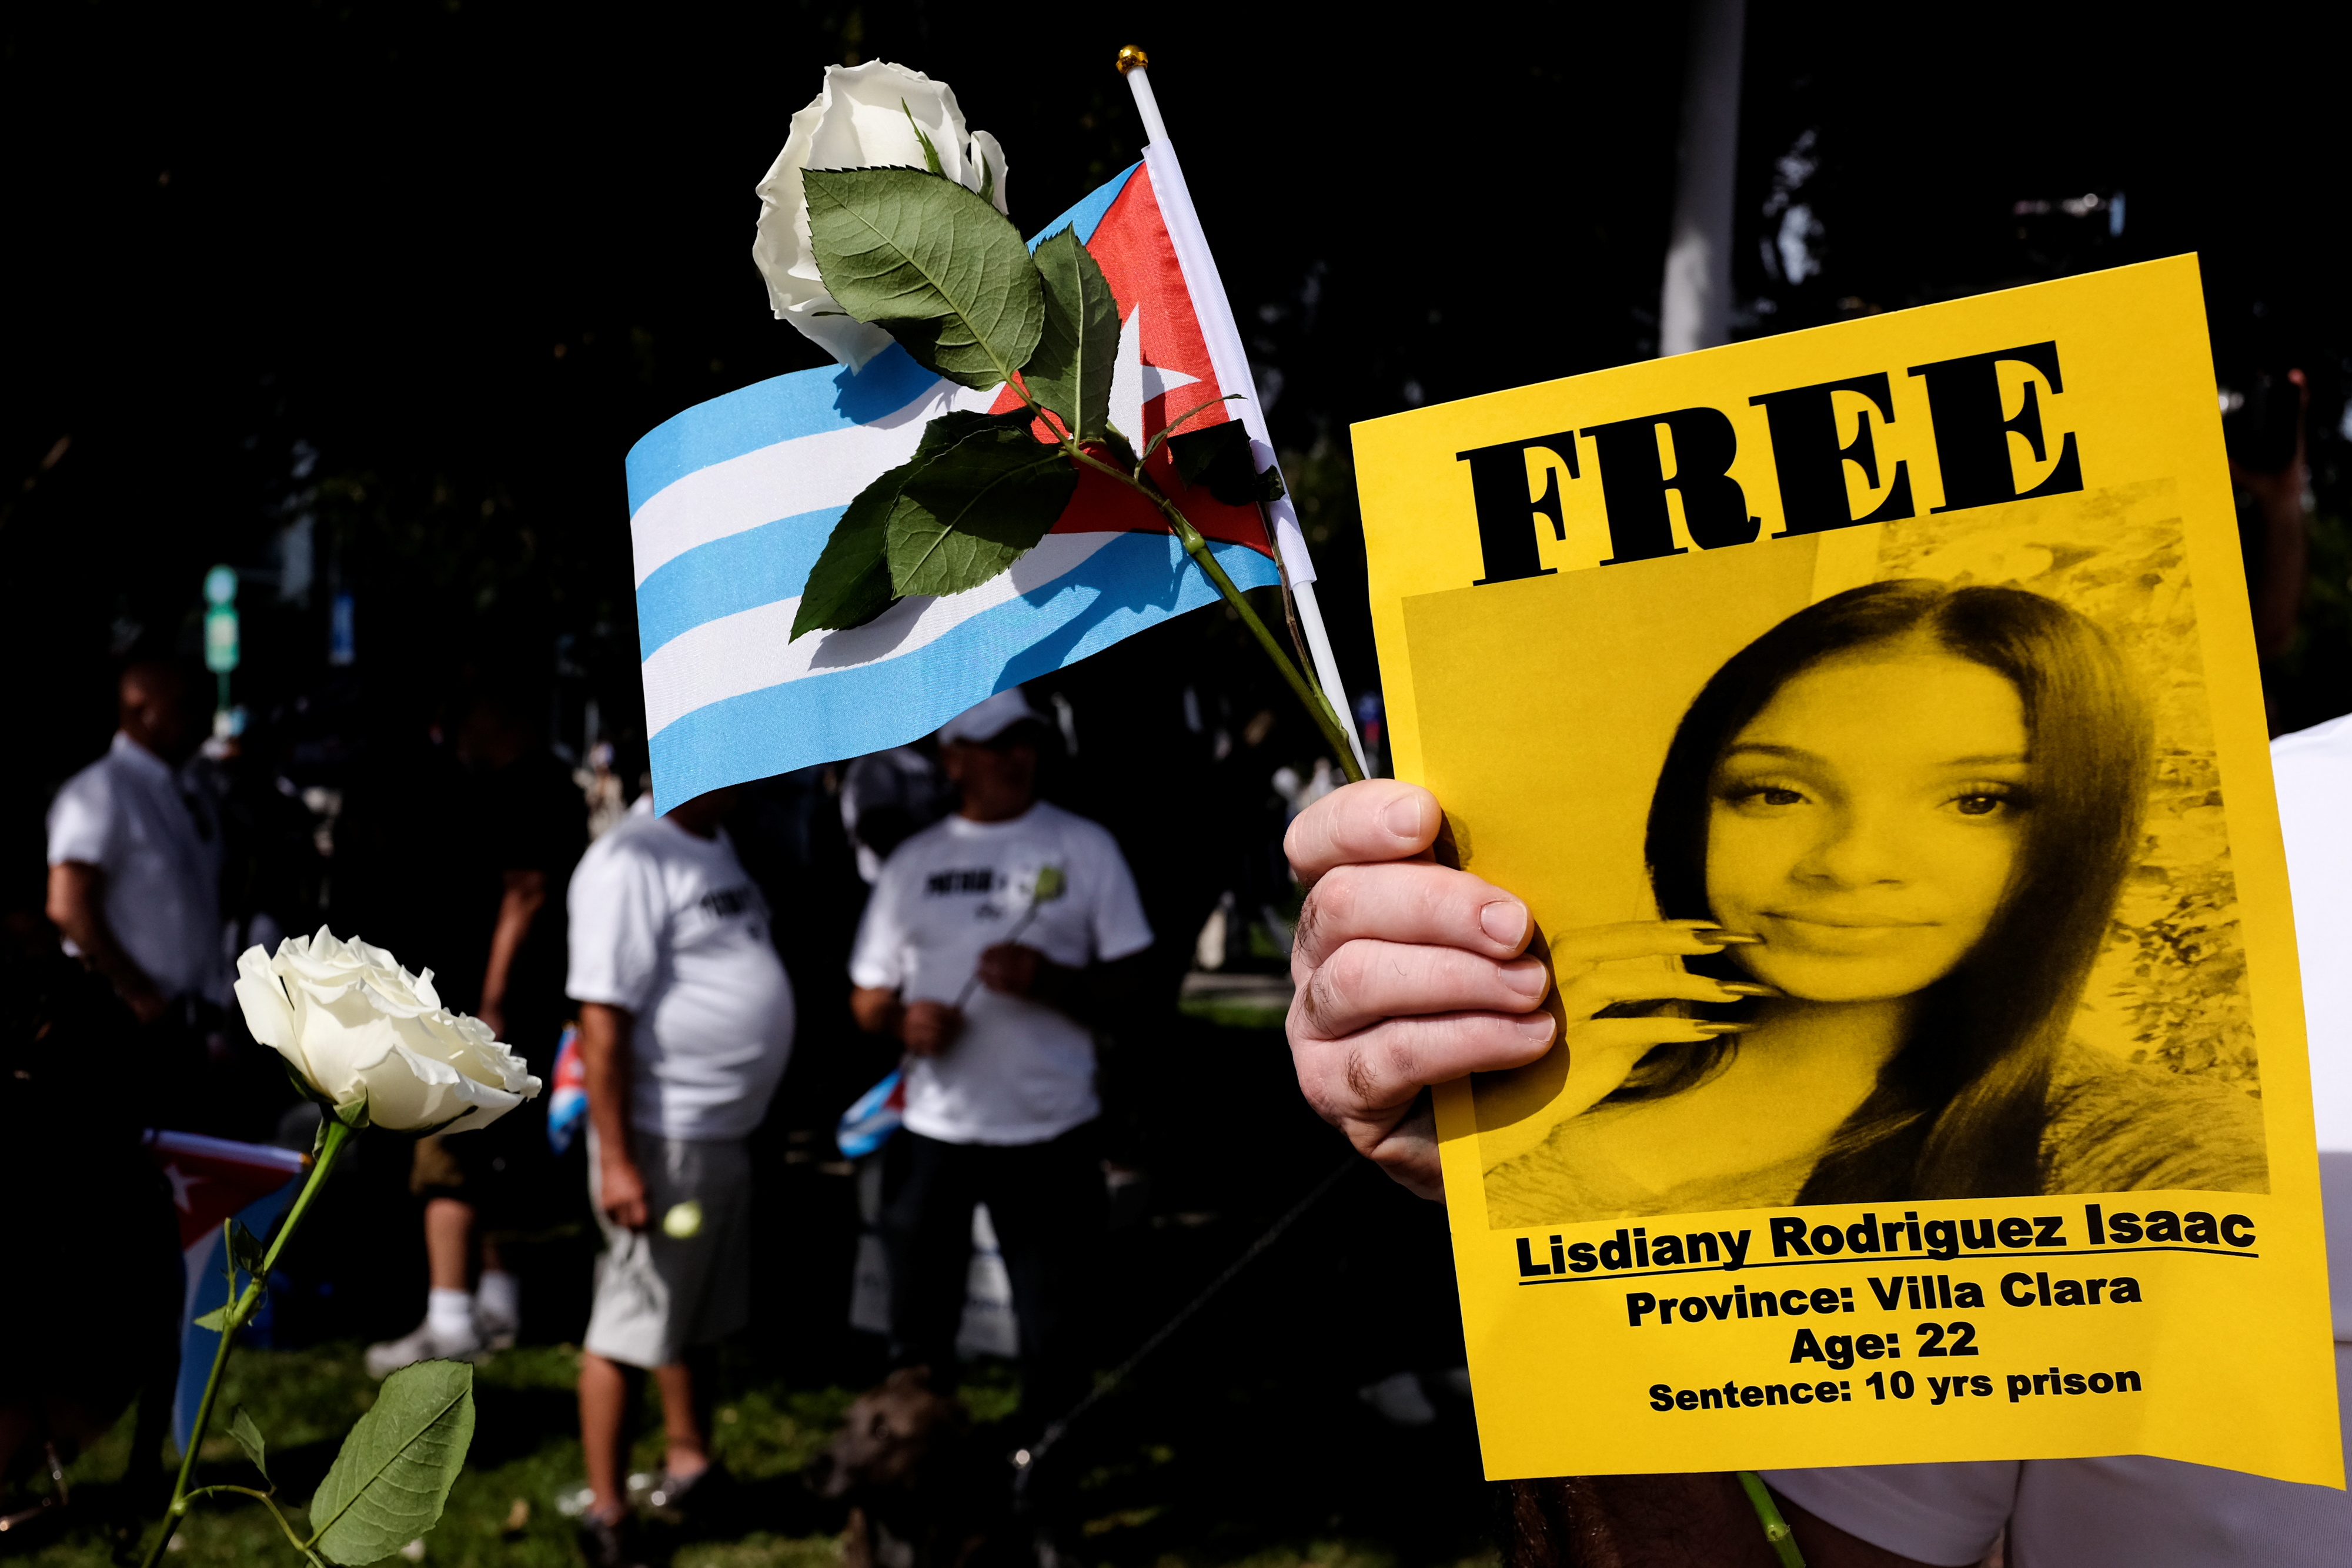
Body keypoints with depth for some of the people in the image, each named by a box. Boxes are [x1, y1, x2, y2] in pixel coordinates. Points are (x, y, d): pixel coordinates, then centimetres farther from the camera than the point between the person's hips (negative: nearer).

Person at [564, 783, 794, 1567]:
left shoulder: (715, 845, 10)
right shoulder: (630, 863, -19)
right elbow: (603, 1022, -21)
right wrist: (616, 1160, -22)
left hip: (725, 1131, 9)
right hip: (663, 1139, -9)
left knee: (698, 1316, 21)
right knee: (630, 1328, 2)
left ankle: (689, 1466, 37)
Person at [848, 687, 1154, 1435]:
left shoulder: (1084, 847, 3)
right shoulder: (914, 861, 9)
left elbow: (1127, 982, 0)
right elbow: (867, 997, 12)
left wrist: (1048, 980, -18)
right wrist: (903, 1021, -10)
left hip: (1052, 1128, -2)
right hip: (934, 1129, 2)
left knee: (1052, 1326, 3)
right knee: (918, 1328, 10)